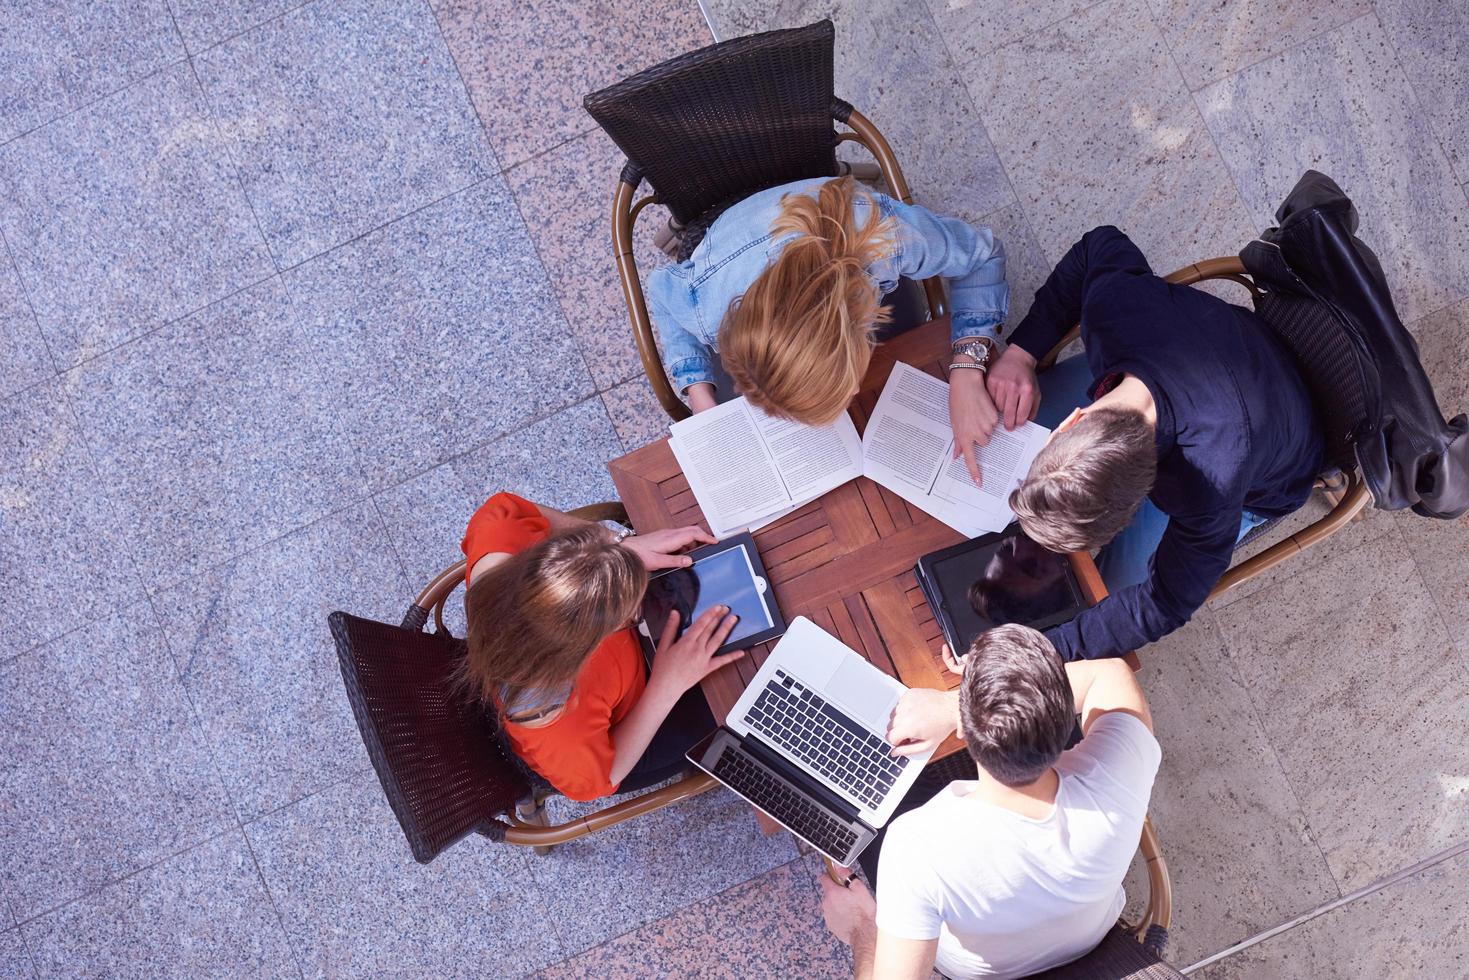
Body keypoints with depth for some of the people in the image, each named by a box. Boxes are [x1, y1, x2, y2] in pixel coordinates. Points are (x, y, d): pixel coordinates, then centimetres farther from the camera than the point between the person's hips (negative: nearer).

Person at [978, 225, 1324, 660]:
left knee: (1119, 581, -5)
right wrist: (1020, 351, -21)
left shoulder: (1210, 491, -49)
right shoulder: (1113, 297, -39)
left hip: (1258, 488, -4)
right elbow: (1100, 245, -12)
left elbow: (1167, 603, -31)